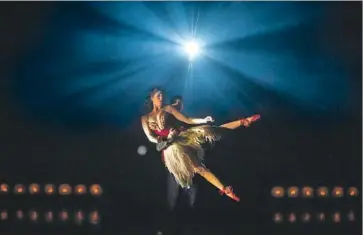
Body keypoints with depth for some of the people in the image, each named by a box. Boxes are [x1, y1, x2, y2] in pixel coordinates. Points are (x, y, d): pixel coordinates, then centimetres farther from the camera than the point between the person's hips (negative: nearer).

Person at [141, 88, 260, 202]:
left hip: (180, 136, 3)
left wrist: (203, 120, -8)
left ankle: (243, 121, -16)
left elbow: (187, 120, 8)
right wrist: (162, 140, -25)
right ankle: (224, 189, -21)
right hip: (170, 146, -3)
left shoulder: (167, 108, 11)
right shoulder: (145, 118, 7)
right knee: (196, 167, -17)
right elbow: (151, 137, -4)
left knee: (207, 131, -14)